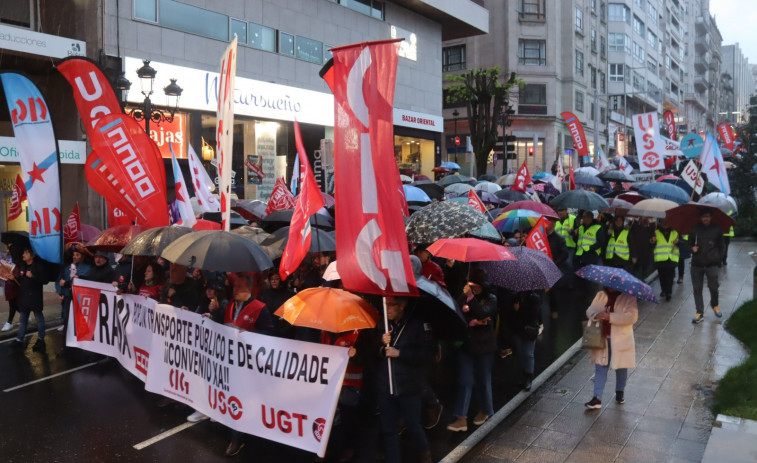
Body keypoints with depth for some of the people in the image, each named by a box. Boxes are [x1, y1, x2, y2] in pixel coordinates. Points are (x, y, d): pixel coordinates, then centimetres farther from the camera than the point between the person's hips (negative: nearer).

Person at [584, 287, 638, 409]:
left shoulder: (628, 298, -9)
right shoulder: (600, 295, 6)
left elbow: (632, 317, -21)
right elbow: (590, 310, 7)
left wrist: (610, 317, -28)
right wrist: (596, 315, -18)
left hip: (620, 340, -3)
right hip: (601, 339, 3)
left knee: (621, 367, 13)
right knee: (600, 368, 3)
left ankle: (620, 392, 37)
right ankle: (597, 398, 4)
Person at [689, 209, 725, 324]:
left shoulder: (717, 229, 3)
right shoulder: (694, 229, 4)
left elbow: (722, 246, 10)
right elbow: (689, 243, 15)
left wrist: (719, 258, 0)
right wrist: (692, 248, -6)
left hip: (712, 264, -1)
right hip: (697, 264, 1)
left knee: (713, 286, -5)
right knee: (697, 289, 2)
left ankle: (715, 305, 27)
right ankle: (700, 313, 11)